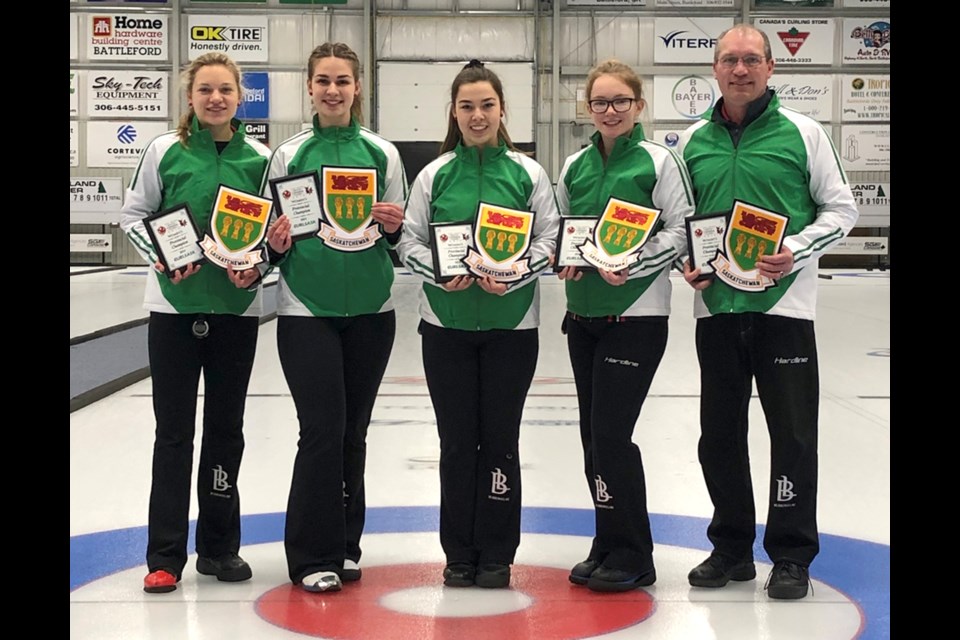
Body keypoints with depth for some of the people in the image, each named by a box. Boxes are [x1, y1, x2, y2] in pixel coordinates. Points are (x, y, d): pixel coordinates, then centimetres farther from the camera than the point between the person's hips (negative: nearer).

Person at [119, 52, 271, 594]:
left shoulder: (259, 158, 1)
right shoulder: (166, 150, -2)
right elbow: (134, 214, 3)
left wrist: (258, 267, -10)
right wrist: (162, 258, -13)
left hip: (237, 307, 2)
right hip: (175, 305, -2)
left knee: (226, 426, 9)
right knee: (174, 430, 1)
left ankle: (219, 547, 21)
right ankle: (165, 556, 8)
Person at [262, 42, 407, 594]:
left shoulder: (382, 153, 4)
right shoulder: (290, 155, 2)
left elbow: (404, 236, 8)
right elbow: (274, 241, 7)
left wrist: (394, 227, -12)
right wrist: (277, 244, -14)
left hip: (370, 309, 2)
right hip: (307, 310, -2)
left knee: (354, 431, 10)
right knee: (322, 430, -7)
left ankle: (345, 547, 23)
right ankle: (313, 558, 5)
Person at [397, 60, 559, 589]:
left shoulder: (528, 173, 2)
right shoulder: (434, 174, 3)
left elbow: (550, 238, 0)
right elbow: (409, 241, 3)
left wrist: (514, 273, -16)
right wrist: (440, 273, -15)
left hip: (511, 324, -1)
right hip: (446, 324, 1)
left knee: (500, 437, 4)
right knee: (457, 440, 6)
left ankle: (497, 555, 15)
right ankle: (459, 554, 17)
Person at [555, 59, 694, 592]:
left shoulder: (657, 160, -5)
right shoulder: (575, 165, 10)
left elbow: (682, 229, -8)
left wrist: (633, 264, -20)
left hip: (636, 315, -6)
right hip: (582, 313, 6)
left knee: (611, 434, -9)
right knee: (593, 435, 10)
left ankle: (631, 557, 5)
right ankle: (610, 546, 22)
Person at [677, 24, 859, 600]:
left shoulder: (802, 132, -1)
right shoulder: (695, 141, 9)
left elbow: (841, 208, 0)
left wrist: (796, 251, -15)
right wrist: (686, 261, -3)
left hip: (784, 304, -3)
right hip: (716, 305, 4)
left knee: (793, 433, 0)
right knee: (720, 433, 10)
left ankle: (792, 556, 13)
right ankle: (732, 548, 24)